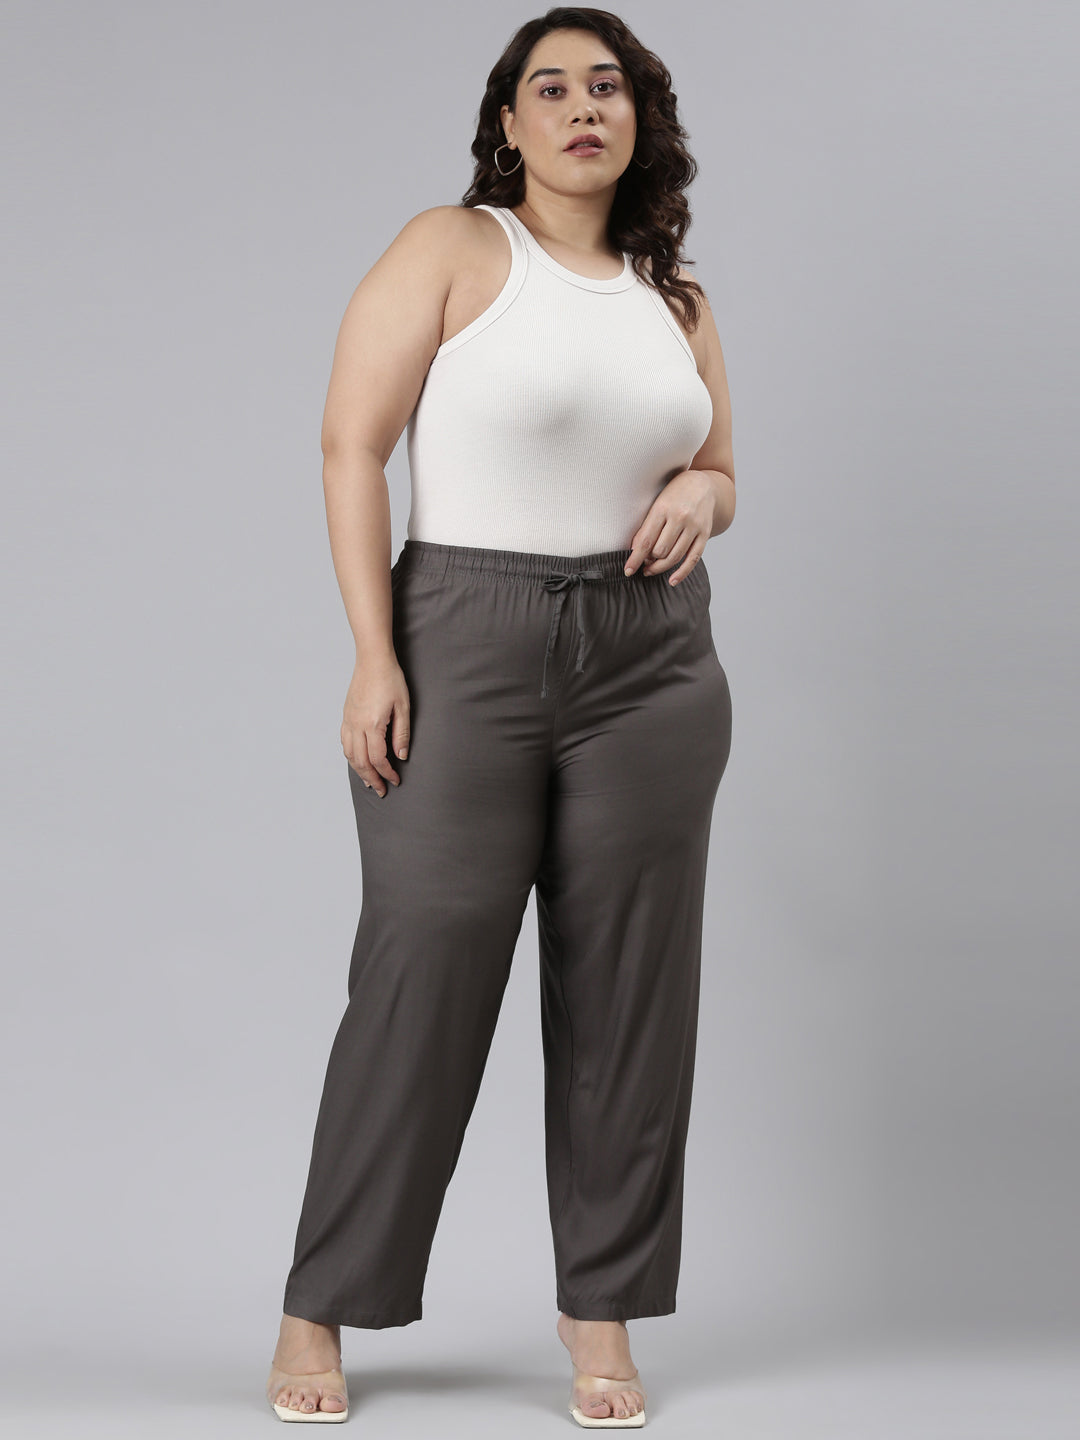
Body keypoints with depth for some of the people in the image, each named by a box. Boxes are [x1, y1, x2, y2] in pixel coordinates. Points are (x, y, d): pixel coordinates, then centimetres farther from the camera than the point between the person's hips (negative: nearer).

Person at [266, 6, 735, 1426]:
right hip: (468, 648, -4)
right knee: (421, 975, -3)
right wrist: (374, 656, -15)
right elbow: (353, 446, -7)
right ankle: (320, 1310, 11)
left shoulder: (676, 297, 13)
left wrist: (697, 495, -3)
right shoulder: (452, 250, -2)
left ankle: (603, 1319, 17)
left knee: (629, 988, 5)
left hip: (653, 663, 4)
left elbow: (720, 472, 22)